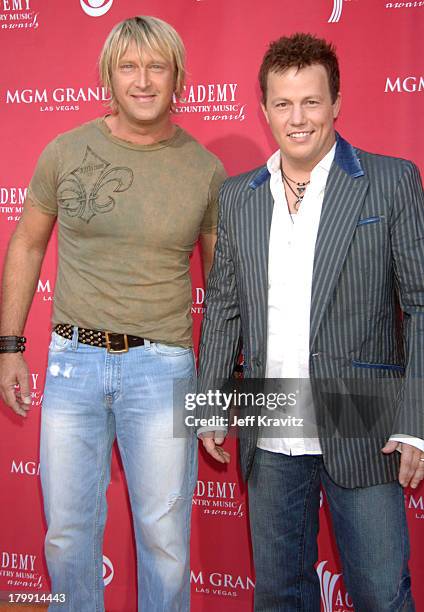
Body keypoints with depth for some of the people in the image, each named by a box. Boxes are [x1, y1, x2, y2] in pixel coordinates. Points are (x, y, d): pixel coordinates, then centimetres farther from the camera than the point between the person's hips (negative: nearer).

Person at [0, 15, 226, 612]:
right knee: (67, 531, 14)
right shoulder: (66, 152, 0)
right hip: (73, 360, 1)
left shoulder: (206, 170, -1)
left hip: (162, 365, -1)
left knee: (164, 537, 9)